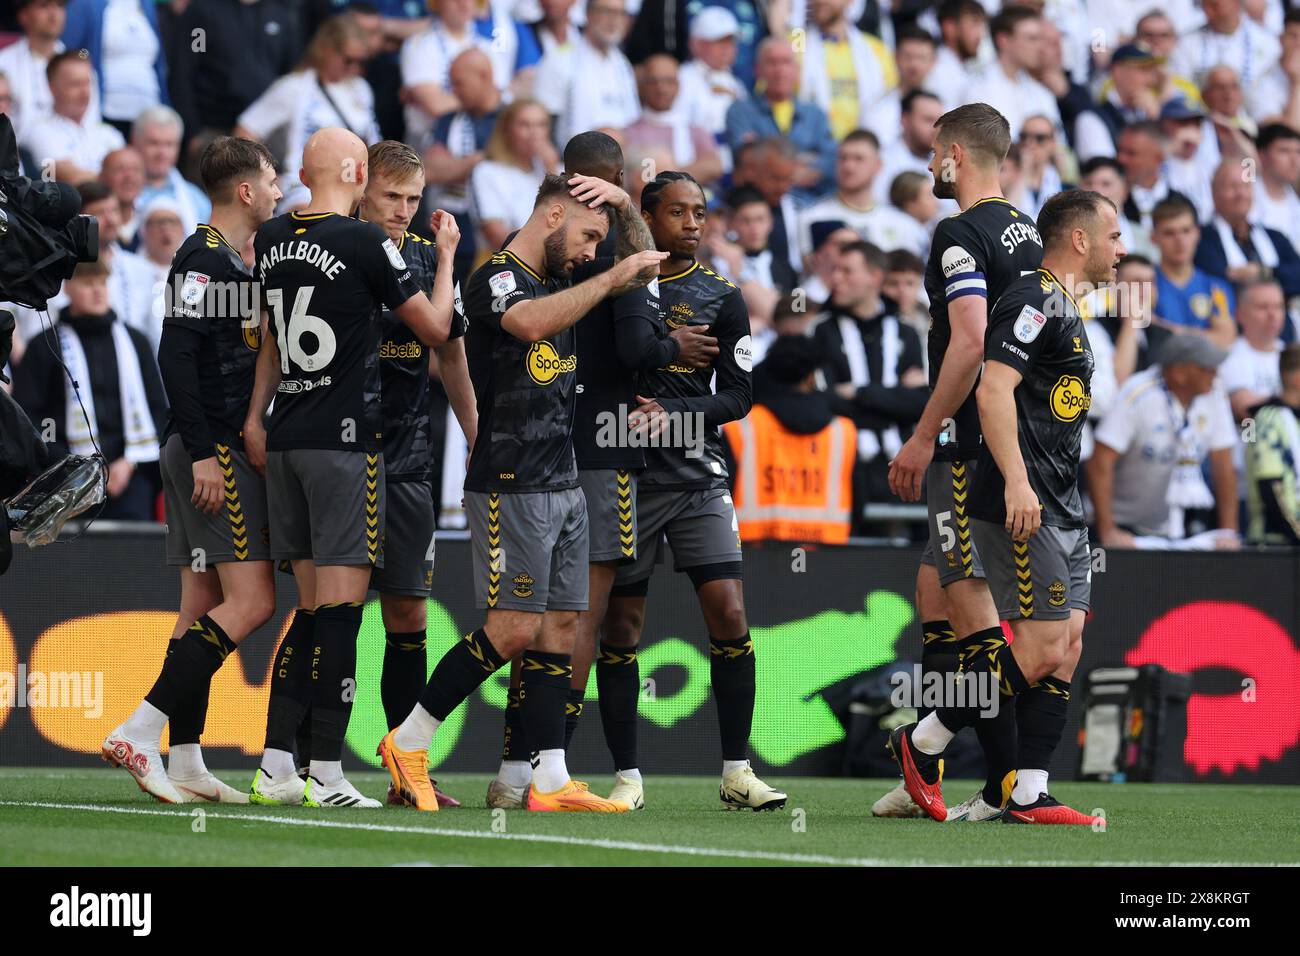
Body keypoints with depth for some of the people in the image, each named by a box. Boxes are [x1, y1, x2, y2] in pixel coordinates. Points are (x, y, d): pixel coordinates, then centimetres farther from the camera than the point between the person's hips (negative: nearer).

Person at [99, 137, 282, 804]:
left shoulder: (231, 261, 18)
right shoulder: (205, 260, -12)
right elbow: (175, 356, -20)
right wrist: (203, 453, -23)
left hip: (214, 454, 10)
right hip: (214, 451, -10)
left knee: (202, 607, 8)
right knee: (251, 602, -13)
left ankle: (185, 763, 8)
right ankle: (138, 733, -18)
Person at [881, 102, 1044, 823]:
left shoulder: (962, 235, -12)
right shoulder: (1026, 234, 16)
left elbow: (969, 342, -21)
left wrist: (923, 437, -18)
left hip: (971, 443, -9)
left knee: (971, 605, -8)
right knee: (933, 589, 15)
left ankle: (1011, 783, -10)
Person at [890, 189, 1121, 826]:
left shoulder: (1065, 311, 21)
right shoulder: (1035, 302, -11)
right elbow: (993, 390, -22)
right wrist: (1016, 482, -29)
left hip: (1061, 509, 10)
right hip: (1023, 505, -10)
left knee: (1067, 645, 5)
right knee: (1042, 647, -12)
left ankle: (1028, 796, 3)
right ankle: (921, 744, 0)